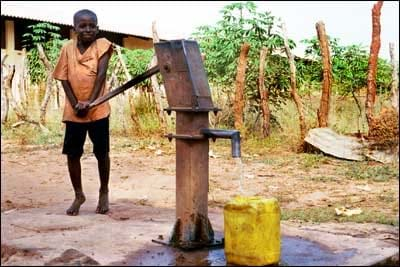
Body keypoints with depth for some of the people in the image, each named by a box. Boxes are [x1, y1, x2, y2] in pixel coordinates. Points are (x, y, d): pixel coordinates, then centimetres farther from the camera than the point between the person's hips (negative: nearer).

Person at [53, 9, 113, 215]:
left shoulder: (102, 45, -3)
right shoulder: (67, 48, 3)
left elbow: (101, 74, -12)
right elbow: (64, 78, 1)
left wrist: (90, 101, -21)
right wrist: (75, 104, -11)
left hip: (98, 109, -2)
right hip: (73, 111, 2)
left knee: (101, 152, 6)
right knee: (72, 153, 5)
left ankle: (104, 192, 25)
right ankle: (78, 195, 21)